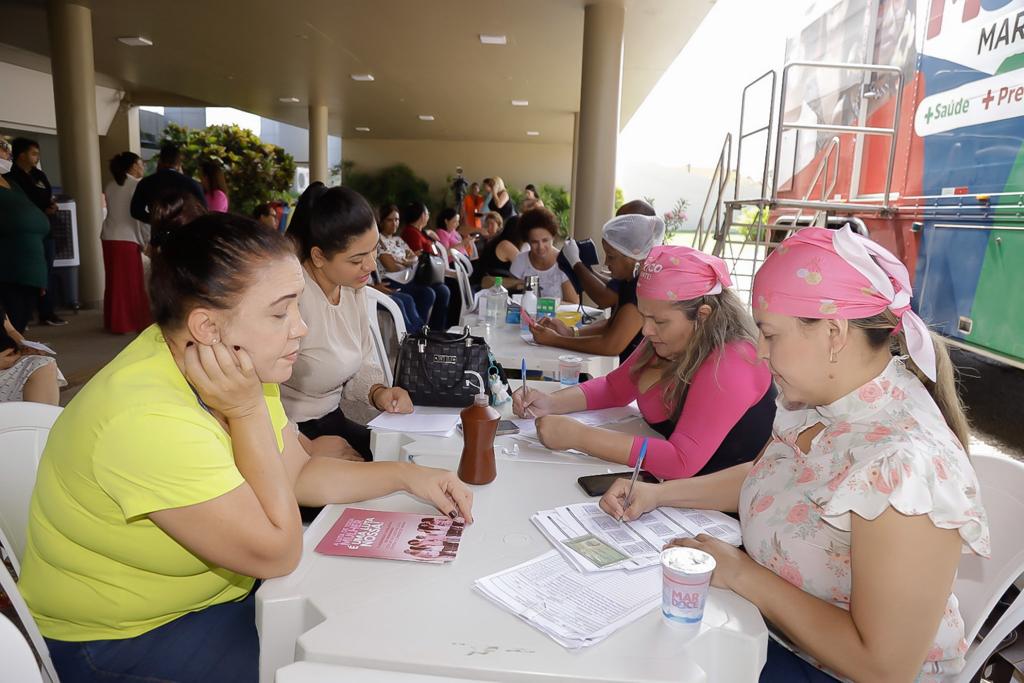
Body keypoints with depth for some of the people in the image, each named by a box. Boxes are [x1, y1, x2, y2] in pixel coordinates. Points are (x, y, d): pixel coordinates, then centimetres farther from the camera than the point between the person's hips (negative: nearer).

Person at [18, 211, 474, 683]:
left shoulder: (242, 361, -11)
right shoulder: (147, 420, -34)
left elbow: (299, 472, 1)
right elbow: (278, 553, -26)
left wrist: (407, 476, -9)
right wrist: (248, 411, -29)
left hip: (220, 586, 7)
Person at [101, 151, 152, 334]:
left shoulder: (110, 186, 11)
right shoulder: (137, 185, -5)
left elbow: (112, 211, 12)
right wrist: (148, 241, 1)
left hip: (109, 238, 6)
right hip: (128, 239, -5)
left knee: (114, 282, 11)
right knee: (132, 282, 2)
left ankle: (115, 322, 16)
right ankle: (137, 321, 6)